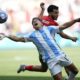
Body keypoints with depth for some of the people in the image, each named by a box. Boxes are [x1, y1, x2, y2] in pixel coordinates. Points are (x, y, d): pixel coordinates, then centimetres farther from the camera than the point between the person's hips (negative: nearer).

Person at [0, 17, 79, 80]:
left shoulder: (49, 29, 8)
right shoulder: (32, 35, 4)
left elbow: (63, 27, 9)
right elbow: (18, 39, 2)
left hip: (60, 55, 4)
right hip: (51, 60, -3)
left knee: (75, 71, 16)